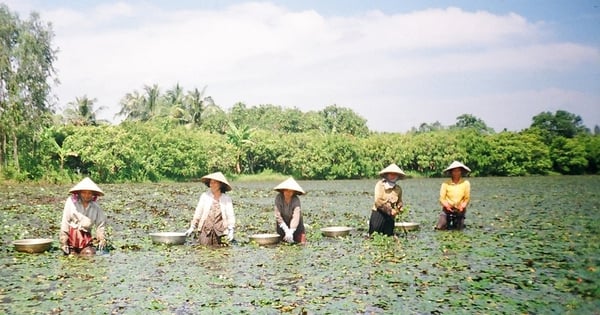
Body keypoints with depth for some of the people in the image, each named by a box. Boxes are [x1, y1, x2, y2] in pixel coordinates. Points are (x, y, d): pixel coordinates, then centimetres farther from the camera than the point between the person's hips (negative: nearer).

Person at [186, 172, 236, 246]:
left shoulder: (226, 199, 2)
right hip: (205, 231, 1)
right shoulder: (205, 196, 4)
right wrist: (192, 227, 2)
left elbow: (230, 216, -1)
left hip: (220, 232, -1)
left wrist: (231, 230, -13)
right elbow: (198, 213, 6)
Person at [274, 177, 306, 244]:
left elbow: (296, 217, -34)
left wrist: (291, 231, -44)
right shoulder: (278, 198, -20)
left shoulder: (296, 200, -25)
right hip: (283, 222, 2)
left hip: (295, 224, -2)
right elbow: (278, 215, -22)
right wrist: (286, 230, -28)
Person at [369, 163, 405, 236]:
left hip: (390, 216, 5)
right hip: (378, 213, -5)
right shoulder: (380, 184, -7)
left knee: (388, 235, 6)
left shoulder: (398, 189, 9)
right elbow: (378, 201, -15)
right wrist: (390, 210, -16)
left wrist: (400, 207, 0)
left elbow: (399, 202, 24)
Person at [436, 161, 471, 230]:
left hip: (460, 210, 0)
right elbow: (442, 198, -5)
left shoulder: (466, 183, -6)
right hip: (447, 209, 0)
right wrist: (446, 205, -24)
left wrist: (463, 206, -21)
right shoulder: (445, 184, -8)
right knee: (440, 227, -9)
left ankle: (458, 222, 30)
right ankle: (448, 221, 25)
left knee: (459, 228, -5)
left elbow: (467, 198, -3)